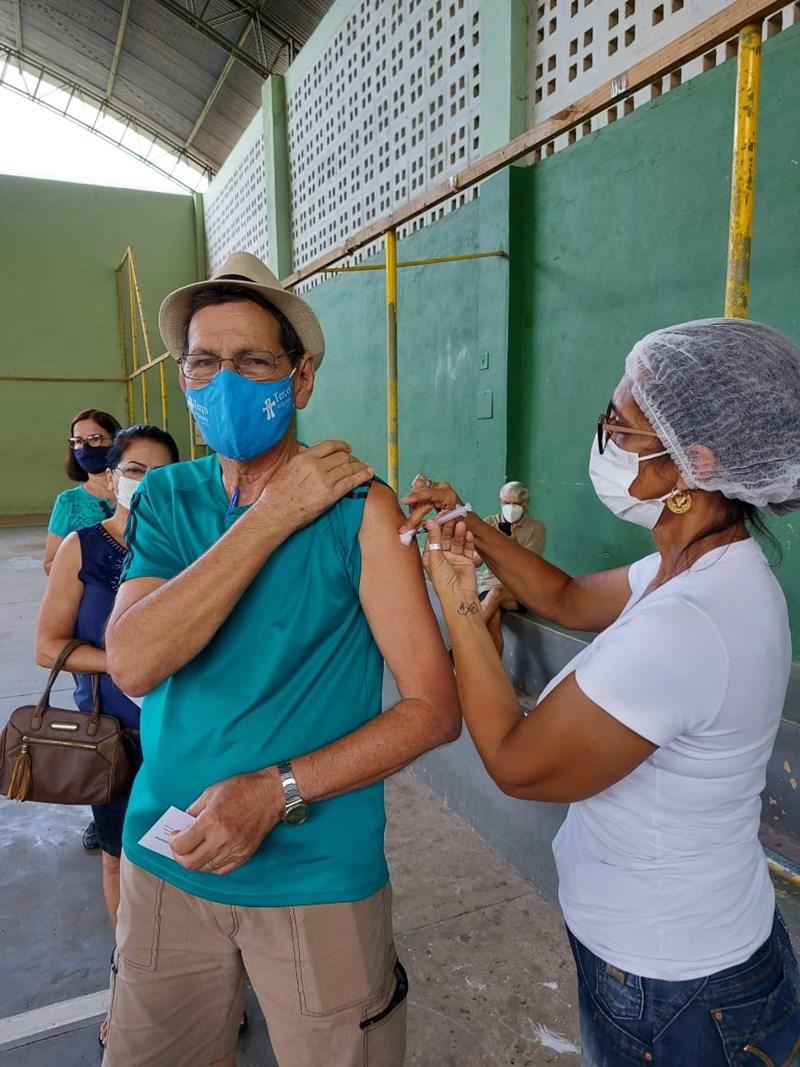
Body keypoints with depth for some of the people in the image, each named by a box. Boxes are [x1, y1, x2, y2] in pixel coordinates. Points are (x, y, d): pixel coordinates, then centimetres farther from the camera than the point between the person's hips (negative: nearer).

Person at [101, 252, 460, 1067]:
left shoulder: (359, 508, -14)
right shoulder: (163, 499, -2)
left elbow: (435, 709, -14)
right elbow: (133, 663, -19)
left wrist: (276, 791, -21)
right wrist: (274, 516, -22)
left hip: (316, 879, -3)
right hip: (165, 861, 4)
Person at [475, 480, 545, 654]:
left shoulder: (536, 527, 3)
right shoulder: (489, 523, 8)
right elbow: (475, 561, 2)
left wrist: (514, 544, -19)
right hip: (491, 582, 1)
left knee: (495, 594, -34)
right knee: (494, 618, -31)